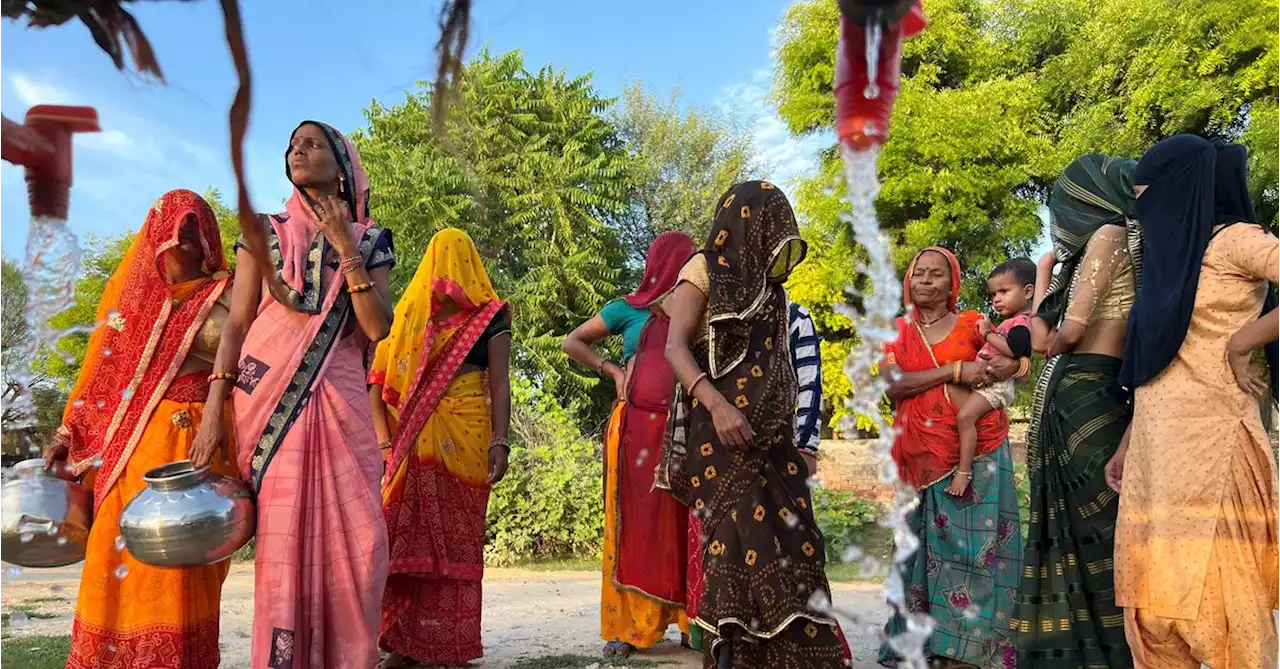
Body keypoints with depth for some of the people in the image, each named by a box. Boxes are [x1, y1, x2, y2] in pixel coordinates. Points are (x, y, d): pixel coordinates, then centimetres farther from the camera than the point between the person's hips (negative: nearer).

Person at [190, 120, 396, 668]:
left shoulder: (368, 241, 13)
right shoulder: (265, 231, 13)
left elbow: (378, 328, -1)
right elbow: (236, 323, 7)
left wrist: (346, 248, -7)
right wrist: (213, 411, -3)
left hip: (339, 403, 1)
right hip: (269, 400, 0)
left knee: (355, 541, -5)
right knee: (282, 540, -4)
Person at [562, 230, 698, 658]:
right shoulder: (630, 308, 7)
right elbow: (572, 343, 10)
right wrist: (613, 371, 2)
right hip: (636, 426, -3)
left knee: (679, 524, 2)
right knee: (634, 522, -2)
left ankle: (685, 616, 10)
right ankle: (627, 624, 3)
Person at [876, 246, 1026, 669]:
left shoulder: (971, 325, 8)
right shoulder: (895, 332, 9)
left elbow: (1020, 361, 12)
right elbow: (892, 384, -7)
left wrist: (993, 371, -10)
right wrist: (956, 370, -14)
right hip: (922, 456, 1)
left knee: (976, 544, -1)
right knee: (927, 545, 5)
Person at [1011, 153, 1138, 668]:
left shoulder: (1109, 234, -2)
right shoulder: (1115, 246, 22)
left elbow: (1071, 329, -13)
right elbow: (1043, 339, 19)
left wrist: (1056, 343, 8)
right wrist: (1045, 270, 25)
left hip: (1080, 391, -9)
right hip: (1086, 393, 9)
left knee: (1095, 526, -6)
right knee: (1081, 525, 9)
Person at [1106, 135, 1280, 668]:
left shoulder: (1232, 240, -2)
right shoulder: (1170, 256, 21)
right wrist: (1126, 446, 19)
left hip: (1209, 447, -8)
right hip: (1156, 452, 8)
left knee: (1214, 600, -7)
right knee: (1153, 603, 7)